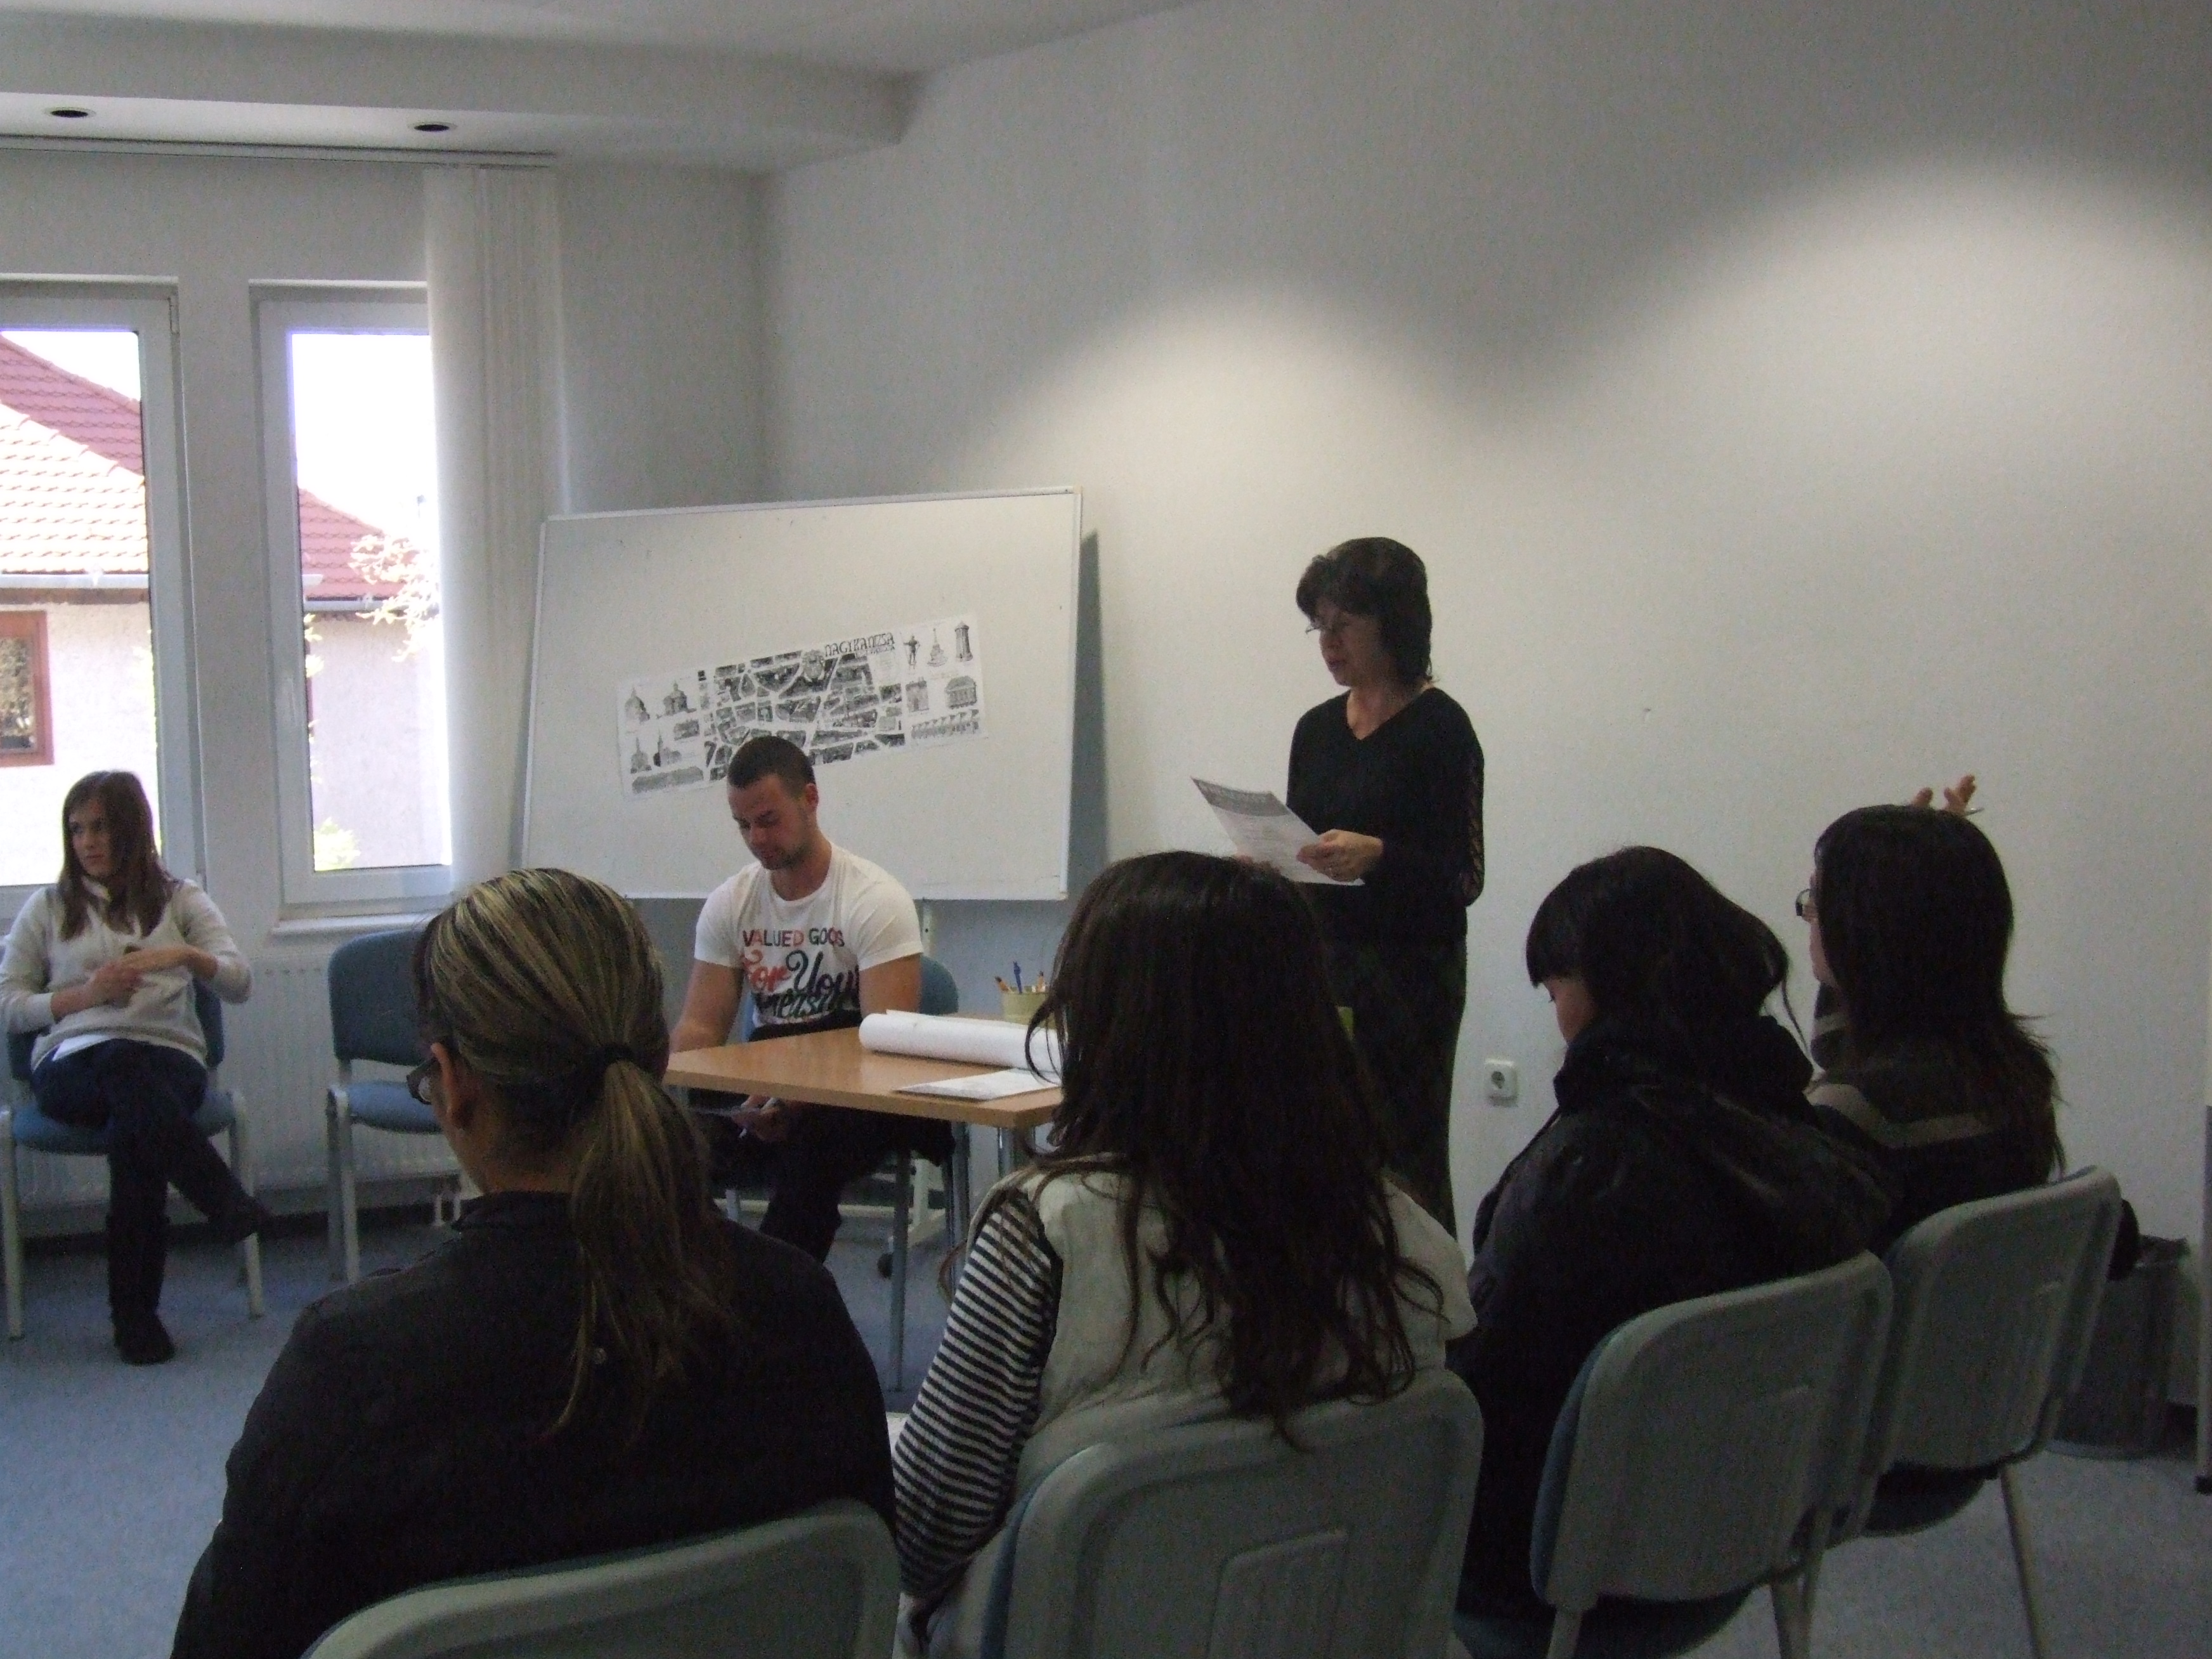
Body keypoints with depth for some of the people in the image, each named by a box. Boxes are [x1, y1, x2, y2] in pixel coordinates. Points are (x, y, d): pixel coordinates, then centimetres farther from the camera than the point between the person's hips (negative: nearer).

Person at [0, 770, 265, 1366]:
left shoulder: (179, 899, 19)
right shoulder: (48, 908, 19)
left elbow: (240, 985, 8)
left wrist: (185, 955, -12)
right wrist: (85, 994, -4)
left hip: (170, 1058, 0)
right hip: (70, 1065, 0)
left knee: (134, 1126, -38)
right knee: (123, 1068, -40)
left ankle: (135, 1313, -34)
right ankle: (227, 1203, -41)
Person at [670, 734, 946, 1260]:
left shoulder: (875, 900, -10)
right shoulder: (728, 905, 6)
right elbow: (701, 1026, 4)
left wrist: (798, 1100, -33)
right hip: (762, 1085, 5)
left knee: (809, 1144, -38)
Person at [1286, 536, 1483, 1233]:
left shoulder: (1439, 727, -8)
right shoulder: (1317, 729, 12)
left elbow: (1464, 878, -12)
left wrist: (1377, 858, -28)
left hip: (1409, 973, -6)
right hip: (1320, 962, 6)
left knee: (1403, 1163, -6)